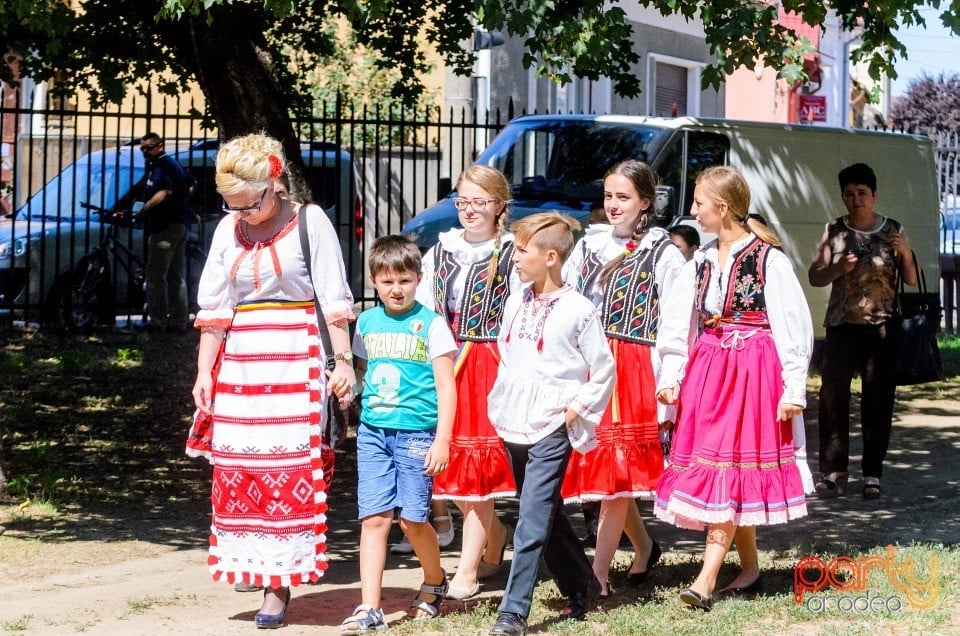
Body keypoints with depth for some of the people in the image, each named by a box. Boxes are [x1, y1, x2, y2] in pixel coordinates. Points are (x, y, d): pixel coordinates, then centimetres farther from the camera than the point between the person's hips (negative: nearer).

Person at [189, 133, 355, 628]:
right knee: (238, 468, 2)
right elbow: (214, 307, 11)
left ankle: (279, 583, -3)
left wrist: (343, 360, -9)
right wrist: (204, 371, 7)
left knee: (289, 469, -6)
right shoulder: (228, 229, 9)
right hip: (241, 362, 5)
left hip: (296, 359, -5)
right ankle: (253, 562, 16)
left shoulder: (308, 221, -3)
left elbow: (334, 299, -4)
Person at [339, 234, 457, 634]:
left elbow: (446, 386, -5)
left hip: (416, 433, -4)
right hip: (372, 432, 4)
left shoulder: (431, 324, -3)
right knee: (374, 517, -2)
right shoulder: (366, 322, 10)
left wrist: (442, 440, -11)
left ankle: (435, 583, 27)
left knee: (412, 518, -1)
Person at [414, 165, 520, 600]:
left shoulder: (511, 255, -1)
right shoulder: (441, 251, 13)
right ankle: (495, 535, 29)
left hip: (489, 364, -5)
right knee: (449, 461, 5)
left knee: (478, 463, -5)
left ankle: (468, 570, 0)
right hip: (442, 364, 5)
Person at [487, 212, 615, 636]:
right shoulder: (515, 304, 10)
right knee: (546, 515, 16)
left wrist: (577, 409, -8)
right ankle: (580, 587, 32)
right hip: (513, 426, 7)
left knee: (532, 520, -11)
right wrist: (501, 402, 13)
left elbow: (604, 370, -4)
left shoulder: (578, 310, -9)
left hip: (551, 429, -7)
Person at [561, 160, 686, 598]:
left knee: (616, 466, -7)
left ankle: (598, 575, -6)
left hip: (632, 369, -5)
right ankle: (643, 546, 28)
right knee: (596, 464, 7)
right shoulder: (588, 245, 13)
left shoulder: (662, 253, -2)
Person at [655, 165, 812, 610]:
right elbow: (678, 322, 12)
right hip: (707, 369, 7)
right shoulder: (702, 260, 11)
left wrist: (793, 389, -10)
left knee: (728, 468, -11)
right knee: (718, 469, 7)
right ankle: (749, 570, 18)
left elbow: (792, 326, -8)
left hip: (753, 370, -7)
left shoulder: (769, 260, -8)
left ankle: (708, 578, -14)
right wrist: (670, 376, 3)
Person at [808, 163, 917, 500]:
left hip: (882, 327, 0)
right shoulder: (834, 231, 7)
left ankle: (873, 473, 7)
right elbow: (815, 277, 6)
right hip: (842, 326, 0)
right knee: (832, 396, -7)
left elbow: (911, 281, 7)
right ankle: (833, 472, -2)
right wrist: (838, 269, -13)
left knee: (878, 401, 0)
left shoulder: (893, 231, 6)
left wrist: (906, 253, -11)